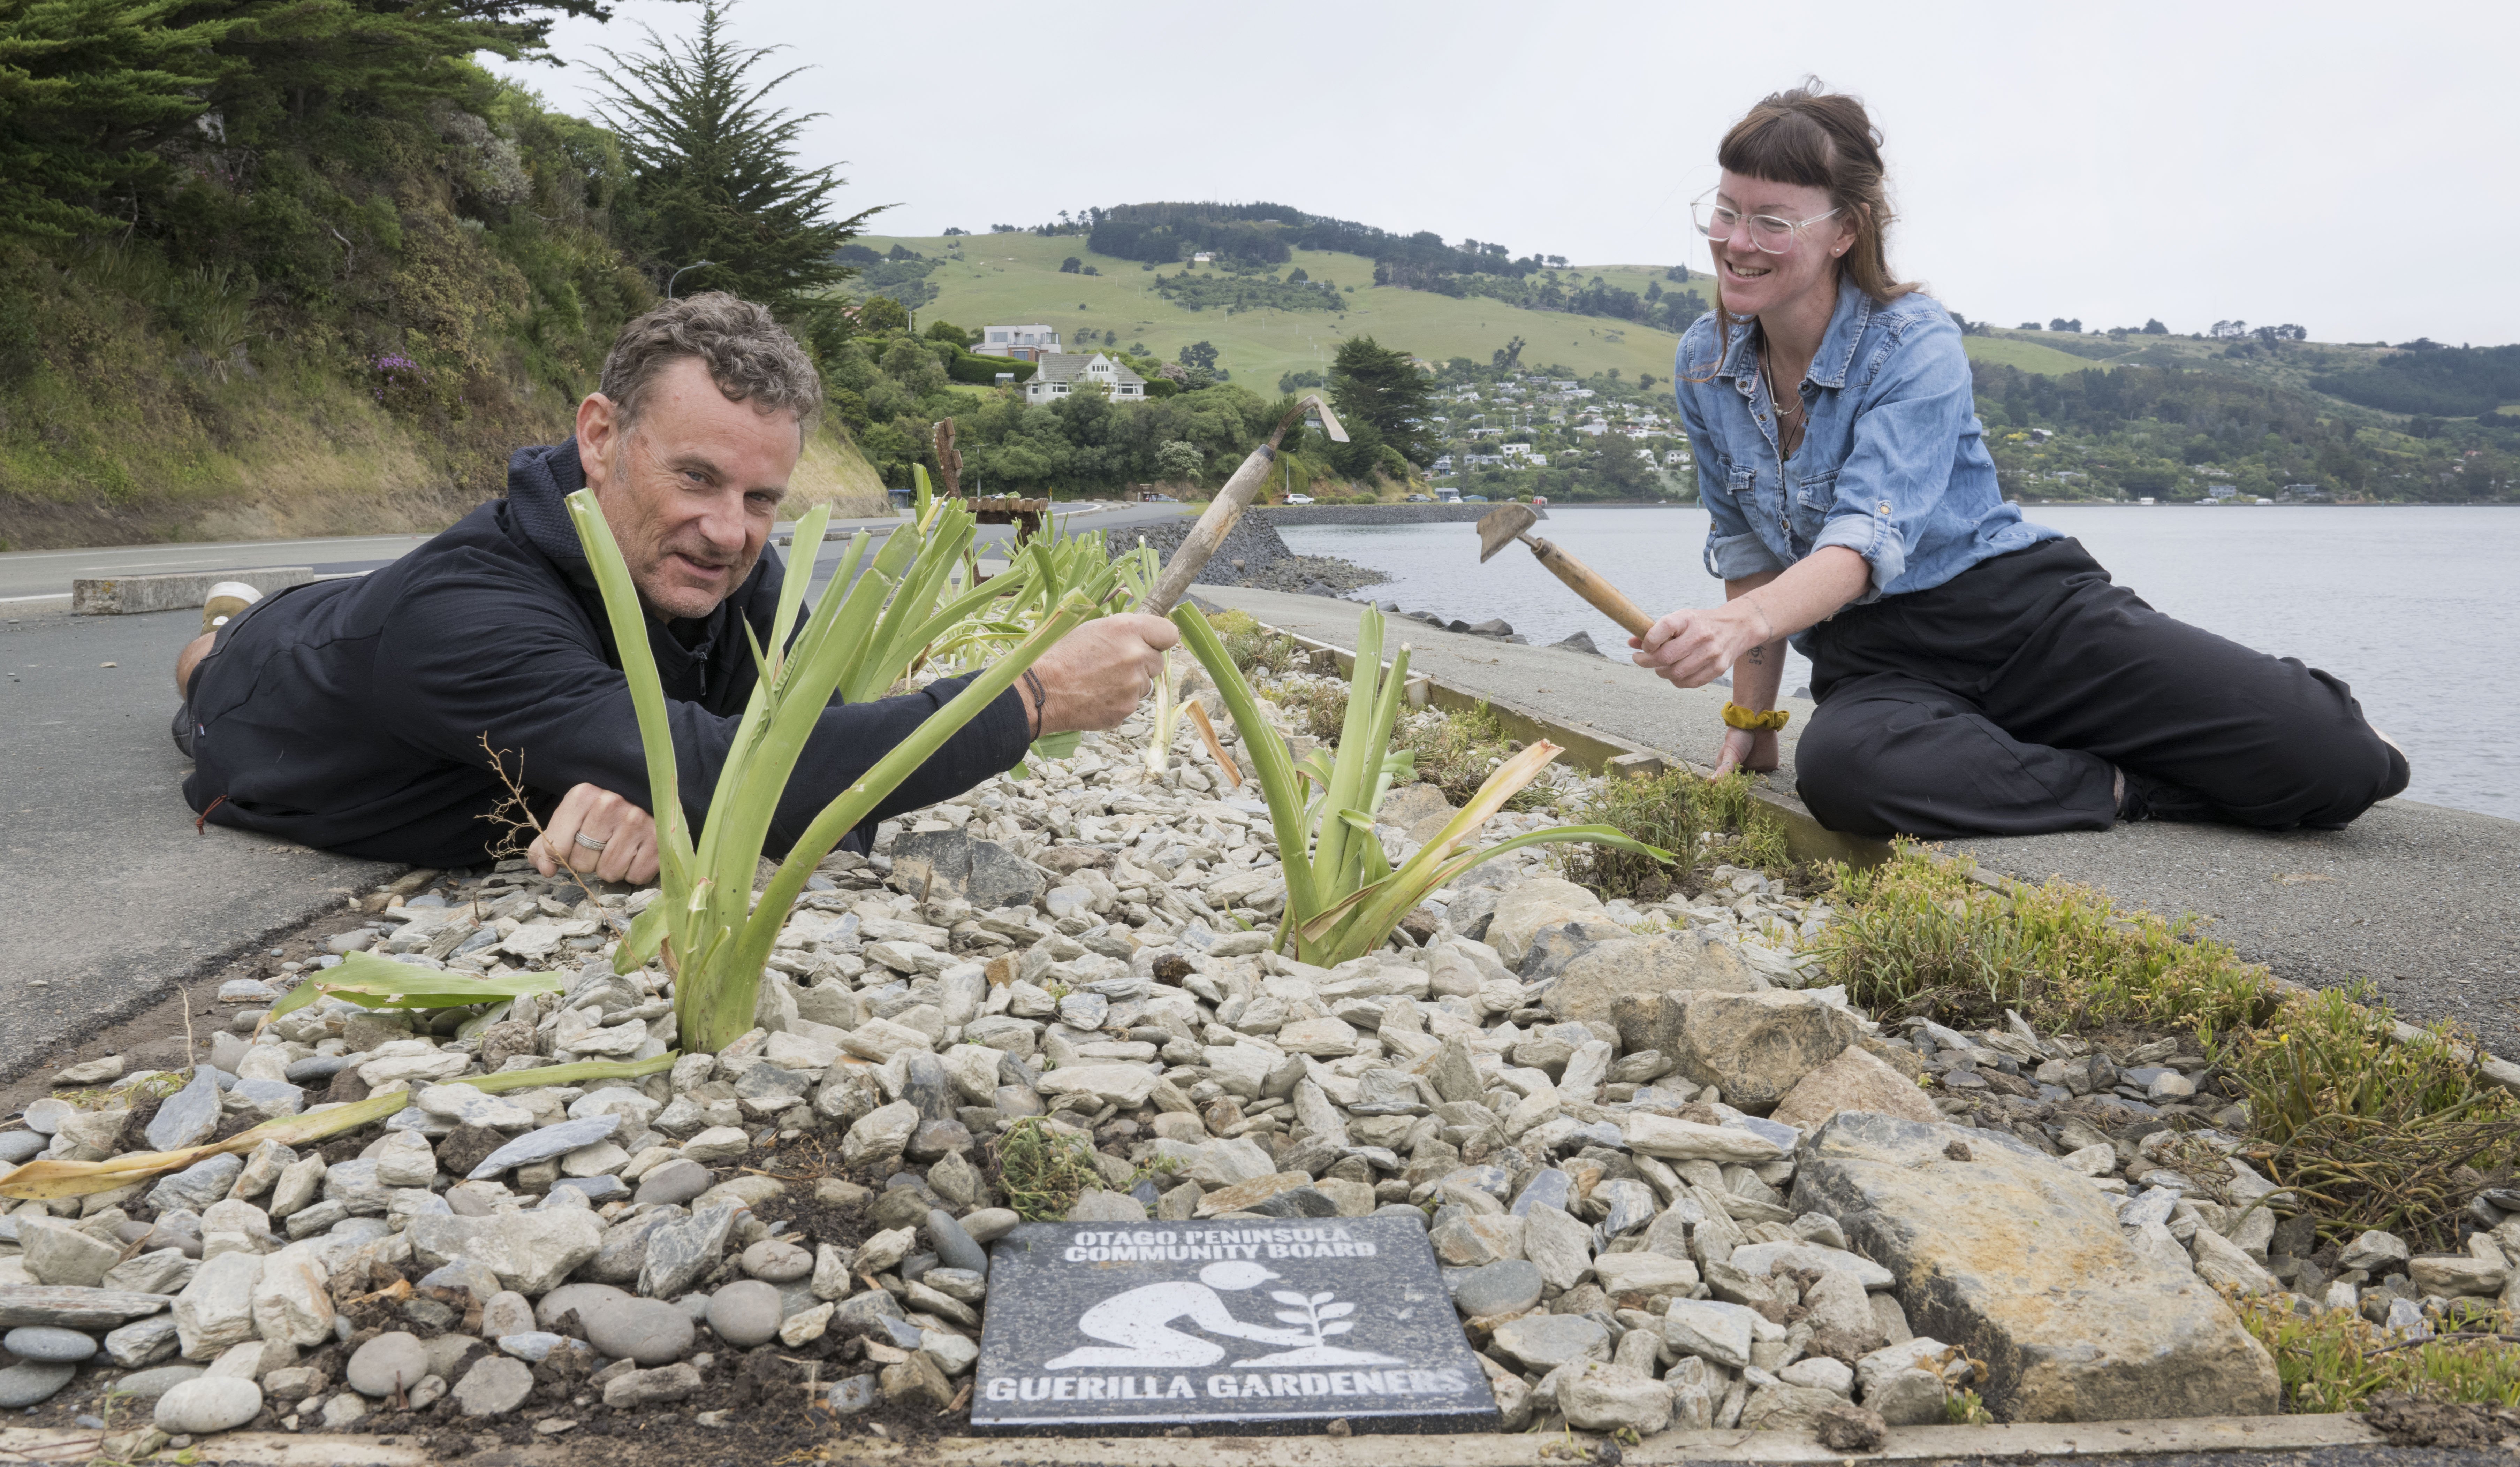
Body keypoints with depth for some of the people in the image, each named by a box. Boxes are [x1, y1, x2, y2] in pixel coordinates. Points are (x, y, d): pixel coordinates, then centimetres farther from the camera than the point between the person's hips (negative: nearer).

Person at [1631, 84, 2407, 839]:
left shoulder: (1916, 344, -13)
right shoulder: (1702, 365, 2)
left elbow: (1869, 538, -29)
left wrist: (1744, 623, -49)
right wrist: (1751, 716, 9)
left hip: (2030, 614, -3)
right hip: (1877, 660, 3)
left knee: (2338, 760, -20)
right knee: (1840, 767, -38)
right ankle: (2125, 787, -15)